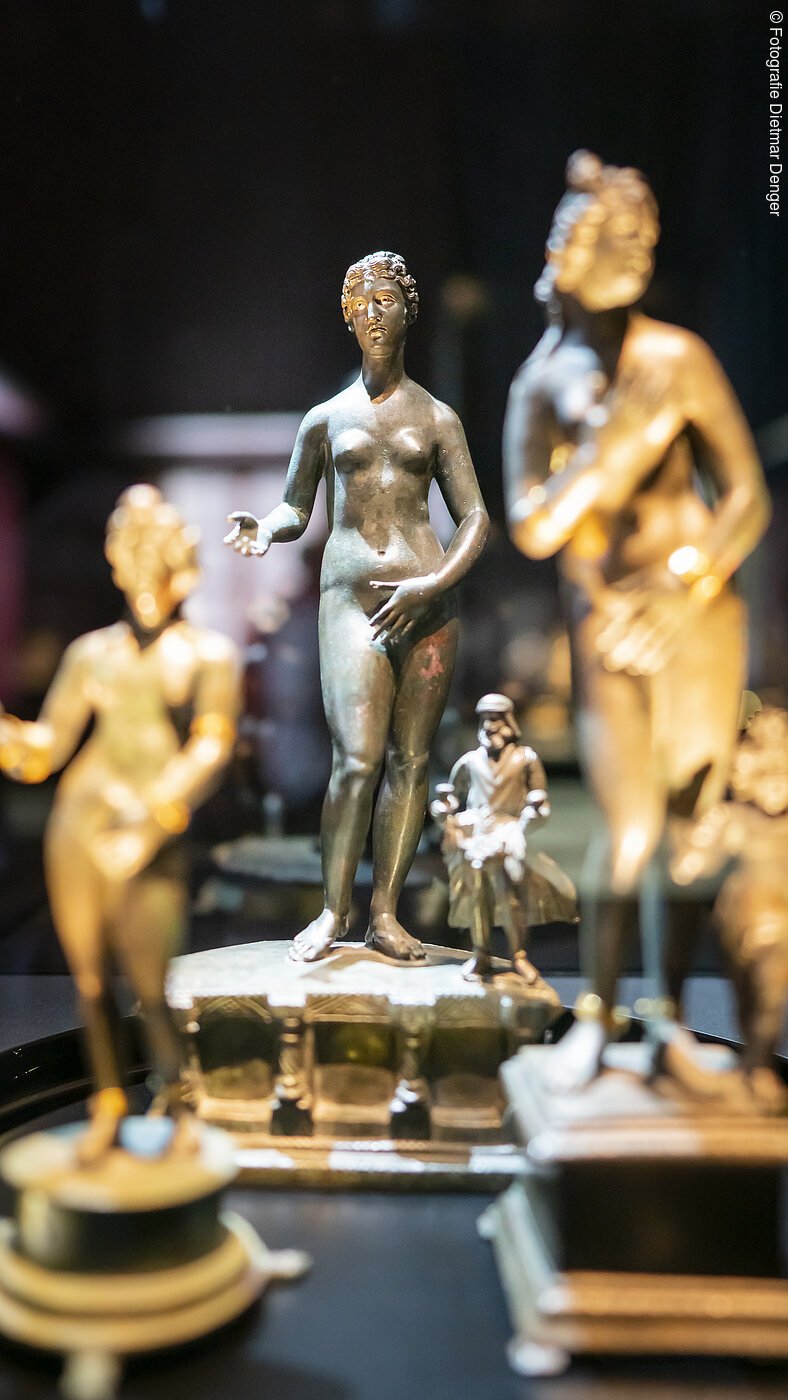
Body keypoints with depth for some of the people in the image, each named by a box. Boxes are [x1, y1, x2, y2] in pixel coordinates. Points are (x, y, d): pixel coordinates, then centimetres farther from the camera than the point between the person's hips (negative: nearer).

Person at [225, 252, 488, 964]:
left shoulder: (437, 418, 13)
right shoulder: (325, 418, 16)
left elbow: (475, 518, 8)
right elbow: (296, 509, 22)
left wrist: (435, 584, -9)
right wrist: (264, 529, -2)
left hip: (427, 601, 1)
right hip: (350, 594, 0)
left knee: (410, 759, 0)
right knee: (357, 759, -12)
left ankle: (385, 914, 8)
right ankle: (334, 912, 2)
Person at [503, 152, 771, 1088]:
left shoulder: (676, 359, -3)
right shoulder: (540, 385, 3)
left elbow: (747, 497, -3)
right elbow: (533, 529, -7)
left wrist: (682, 595, -14)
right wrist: (618, 436, -17)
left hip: (694, 617, 0)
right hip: (603, 632, 1)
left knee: (692, 817, 4)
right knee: (631, 829, -1)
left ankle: (671, 1009, 23)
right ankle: (597, 1012, 19)